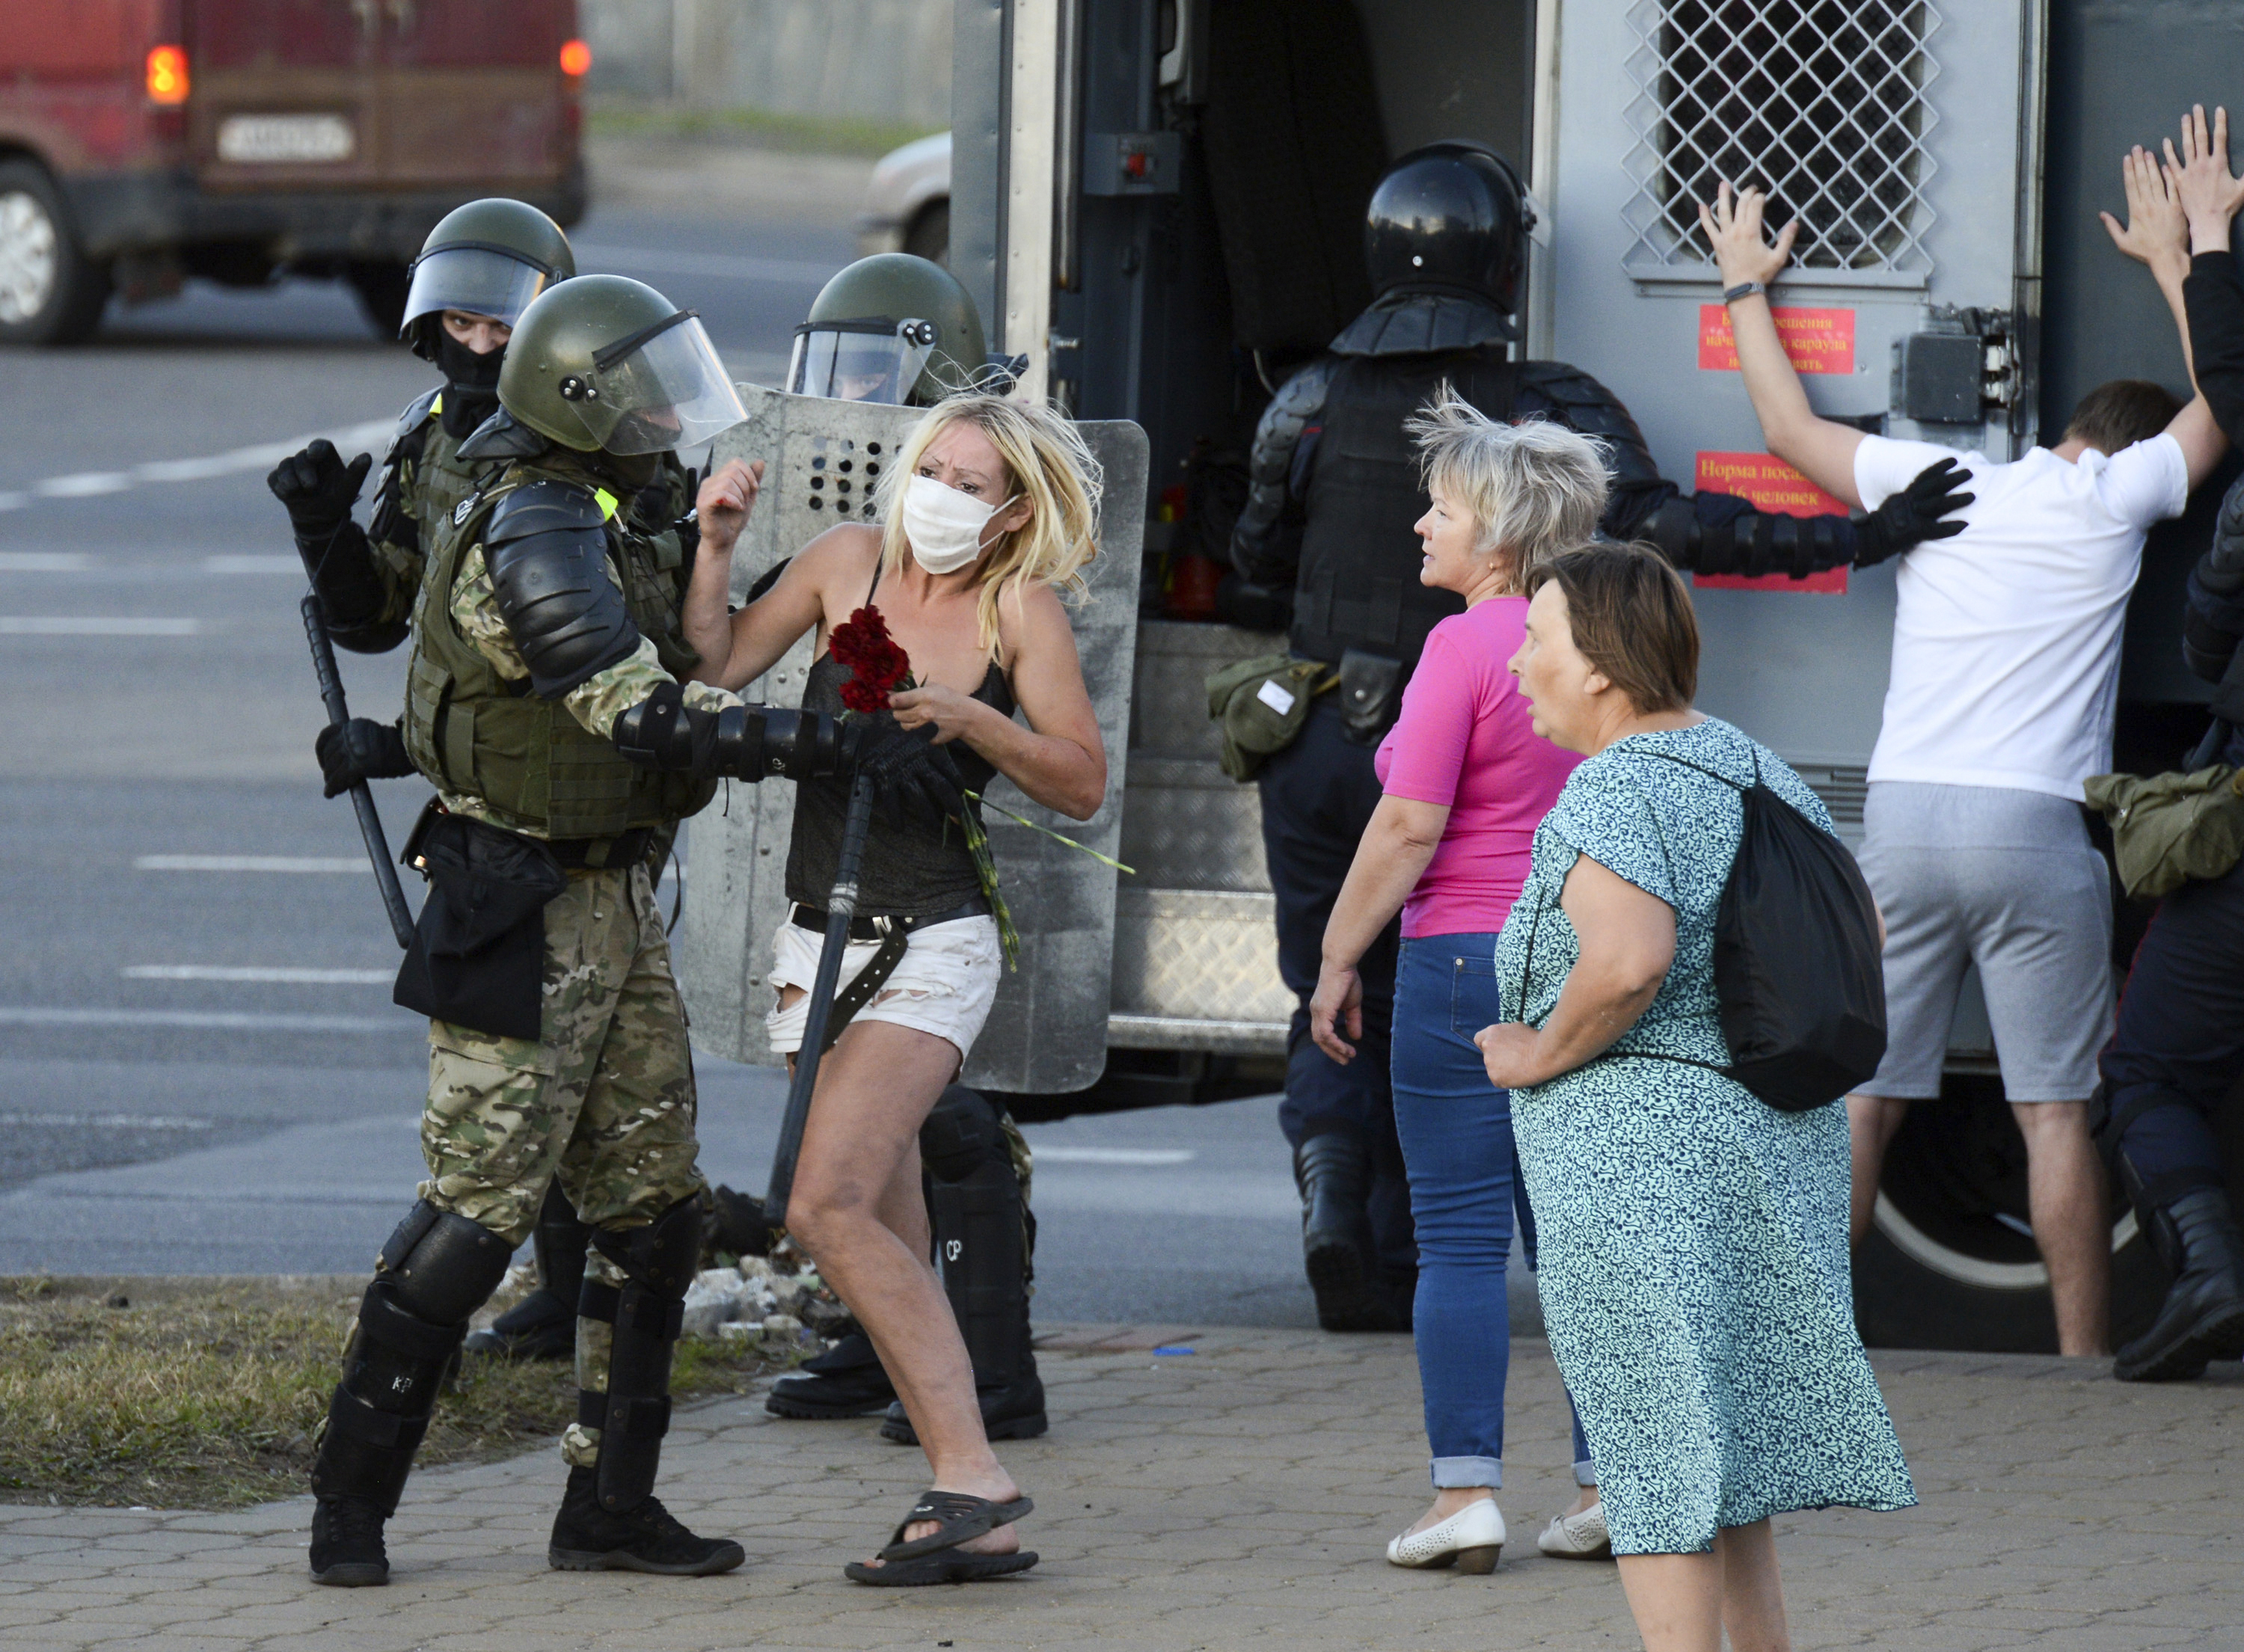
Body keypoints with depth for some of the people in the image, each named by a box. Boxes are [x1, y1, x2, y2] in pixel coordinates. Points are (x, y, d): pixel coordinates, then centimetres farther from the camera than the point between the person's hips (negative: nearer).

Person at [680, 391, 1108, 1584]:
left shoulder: (1022, 609, -7)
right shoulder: (849, 560, 3)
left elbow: (1083, 784, -6)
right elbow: (716, 670, 5)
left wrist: (971, 721, -19)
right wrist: (716, 545, -7)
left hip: (932, 947, -6)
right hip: (822, 945, 6)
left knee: (830, 1206, -21)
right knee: (889, 1246, 4)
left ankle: (972, 1474, -21)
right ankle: (976, 1522, 6)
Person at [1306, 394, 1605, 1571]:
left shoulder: (1466, 644, -12)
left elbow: (1409, 825, -14)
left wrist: (1336, 960, -6)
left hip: (1470, 952, -7)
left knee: (1460, 1239, -2)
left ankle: (1464, 1496, -5)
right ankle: (1611, 1485, 8)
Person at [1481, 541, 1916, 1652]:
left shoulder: (1610, 794, -16)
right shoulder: (1756, 771, 11)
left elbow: (1628, 959, -31)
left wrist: (1541, 1052, -16)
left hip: (1640, 1157, -9)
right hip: (1779, 1137, 9)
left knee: (1658, 1445, -3)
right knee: (1729, 1427, 18)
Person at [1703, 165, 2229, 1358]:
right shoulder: (2114, 499, 4)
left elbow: (1790, 429, 24)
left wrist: (1745, 287, 38)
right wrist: (2171, 261, 37)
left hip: (1902, 814, 3)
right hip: (2037, 825, -3)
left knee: (1860, 1095, 5)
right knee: (2054, 1111, -1)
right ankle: (2083, 1354, 1)